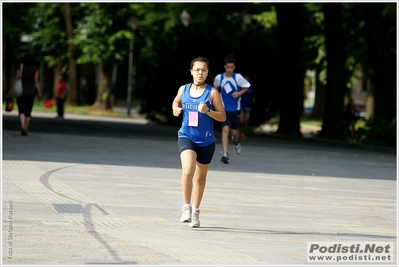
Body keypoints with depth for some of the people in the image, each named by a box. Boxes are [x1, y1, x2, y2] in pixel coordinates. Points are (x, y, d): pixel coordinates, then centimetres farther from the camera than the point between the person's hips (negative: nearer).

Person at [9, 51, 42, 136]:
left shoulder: (20, 67, -5)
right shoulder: (35, 69, -4)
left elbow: (16, 80, -5)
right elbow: (36, 82, -7)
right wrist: (39, 93, -1)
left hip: (21, 92, -1)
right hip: (31, 92, 1)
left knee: (22, 111, -5)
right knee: (28, 112, 14)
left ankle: (23, 127, -28)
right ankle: (25, 129, 13)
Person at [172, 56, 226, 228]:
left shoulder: (212, 92, -5)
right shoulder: (183, 89, 3)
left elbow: (222, 117, -4)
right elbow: (176, 102, 25)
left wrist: (208, 111, -21)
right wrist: (176, 109, 2)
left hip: (206, 141, 0)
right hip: (186, 137, 0)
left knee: (200, 177, 13)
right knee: (187, 171, -24)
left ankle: (195, 211, 31)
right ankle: (186, 207, -9)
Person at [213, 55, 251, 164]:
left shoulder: (238, 77, -9)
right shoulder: (219, 78, -4)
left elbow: (247, 86, 4)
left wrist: (239, 93, -12)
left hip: (235, 108, 0)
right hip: (224, 108, 0)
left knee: (234, 132, 9)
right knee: (225, 129, -17)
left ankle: (236, 142, 47)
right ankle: (225, 154, -22)